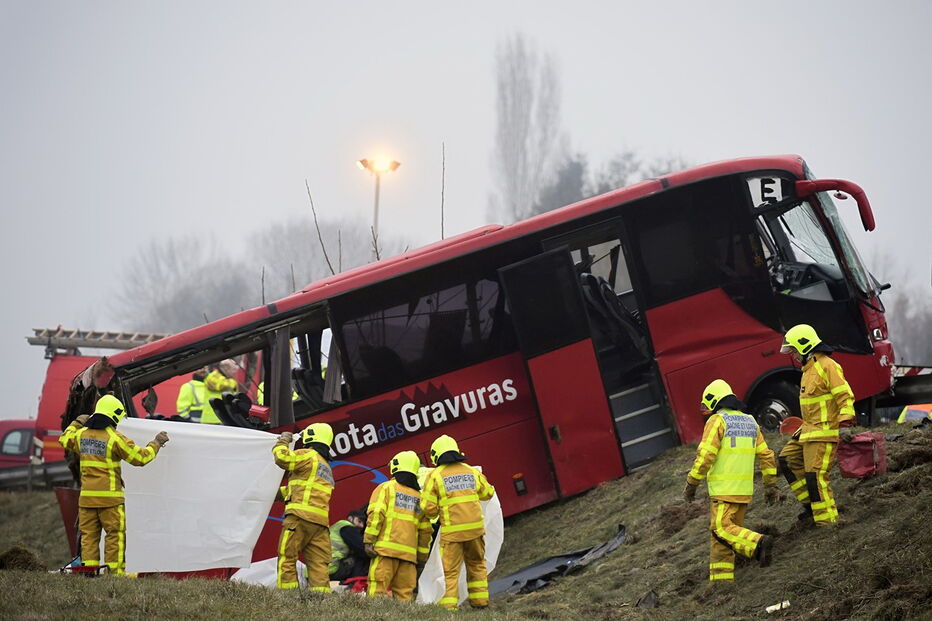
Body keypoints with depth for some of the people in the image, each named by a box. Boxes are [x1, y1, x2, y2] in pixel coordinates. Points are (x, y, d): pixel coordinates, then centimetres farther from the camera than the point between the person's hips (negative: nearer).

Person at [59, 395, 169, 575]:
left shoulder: (82, 434, 7)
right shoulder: (115, 438, -9)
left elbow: (65, 439, 28)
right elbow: (140, 457, -6)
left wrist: (77, 423, 42)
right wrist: (156, 443, 9)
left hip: (87, 496, 5)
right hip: (109, 496, -5)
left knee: (89, 533, 8)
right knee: (115, 534, 0)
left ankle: (89, 567, 5)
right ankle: (115, 570, -2)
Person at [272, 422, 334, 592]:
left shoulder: (308, 456, 1)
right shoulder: (326, 467, 29)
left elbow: (282, 458, -13)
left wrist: (283, 441, 6)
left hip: (301, 516, -8)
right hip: (320, 521, 8)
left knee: (286, 558, -5)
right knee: (318, 563, 1)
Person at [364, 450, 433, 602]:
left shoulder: (386, 488, 6)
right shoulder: (419, 497, 19)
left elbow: (376, 515, -7)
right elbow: (425, 531, 18)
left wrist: (369, 541, -8)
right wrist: (422, 559, 22)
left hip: (386, 549, -4)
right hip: (409, 553, 4)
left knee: (378, 589, -10)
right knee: (405, 593, 3)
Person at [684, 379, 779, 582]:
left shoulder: (717, 421, -7)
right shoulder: (749, 422, 16)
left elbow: (705, 456, -15)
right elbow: (766, 455, 16)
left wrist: (691, 484, -8)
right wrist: (771, 485, 20)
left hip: (724, 488, -8)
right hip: (744, 489, 8)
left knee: (722, 528, -12)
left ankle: (758, 544, -30)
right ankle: (722, 579, 5)